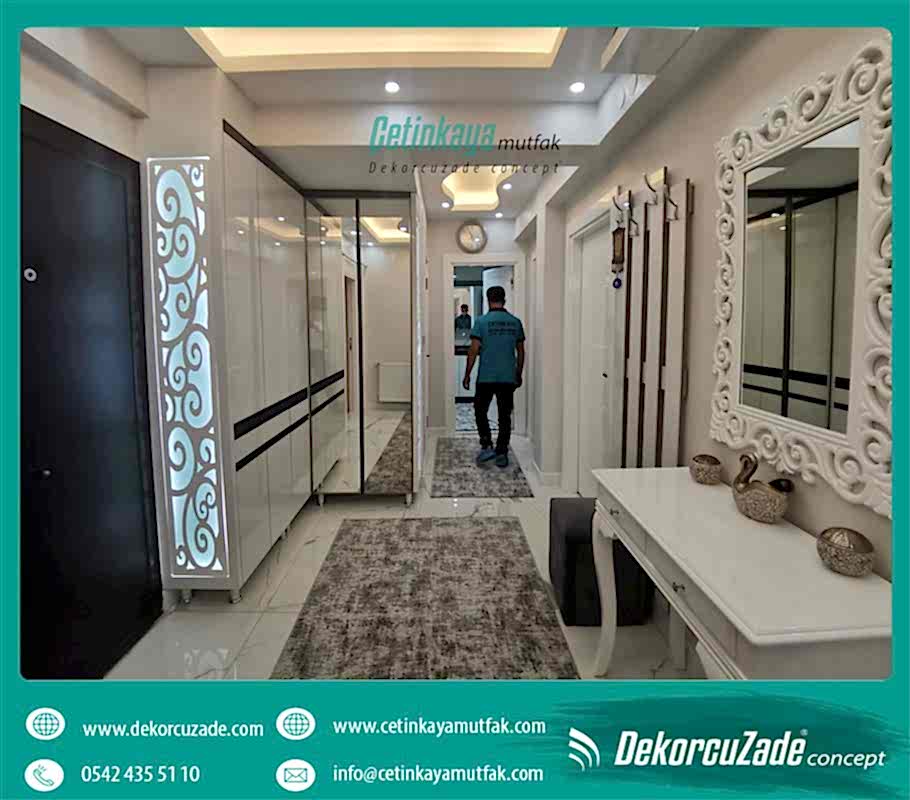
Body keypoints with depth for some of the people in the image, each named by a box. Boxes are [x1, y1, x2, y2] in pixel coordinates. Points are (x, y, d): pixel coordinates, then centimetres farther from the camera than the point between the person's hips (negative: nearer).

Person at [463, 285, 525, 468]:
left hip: (486, 377, -3)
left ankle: (487, 446, 2)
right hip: (508, 378, 3)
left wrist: (467, 375, 0)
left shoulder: (482, 321, -6)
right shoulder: (515, 322, 4)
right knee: (505, 416, 9)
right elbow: (520, 352, 9)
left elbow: (474, 351, -8)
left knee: (480, 411, 13)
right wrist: (519, 375, 20)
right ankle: (502, 453, 10)